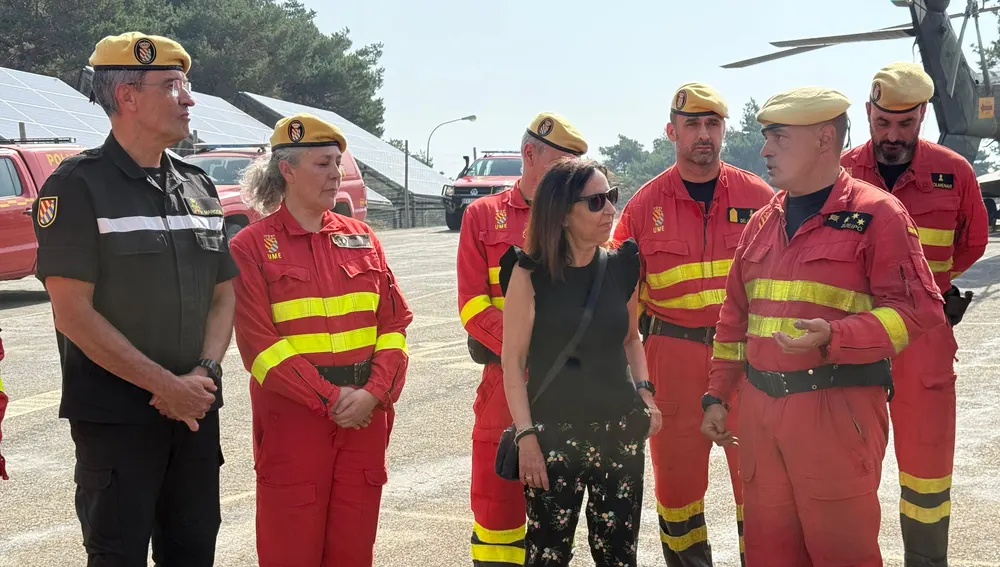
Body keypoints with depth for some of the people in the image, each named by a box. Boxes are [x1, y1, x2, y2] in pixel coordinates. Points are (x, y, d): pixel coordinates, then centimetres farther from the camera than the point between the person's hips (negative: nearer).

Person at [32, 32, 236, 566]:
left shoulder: (197, 186, 10)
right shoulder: (78, 187, -9)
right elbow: (74, 314, -15)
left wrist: (204, 373, -6)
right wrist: (166, 385, -16)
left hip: (194, 406, 6)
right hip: (115, 416, -6)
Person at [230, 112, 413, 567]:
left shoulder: (361, 238, 11)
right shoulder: (252, 247, -3)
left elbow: (394, 323, 6)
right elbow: (259, 343, -10)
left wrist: (375, 392, -10)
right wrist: (329, 399, -15)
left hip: (364, 421, 4)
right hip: (292, 422, -4)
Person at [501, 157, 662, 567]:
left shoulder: (622, 266, 3)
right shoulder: (531, 274, -8)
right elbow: (512, 359, -5)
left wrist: (643, 389, 4)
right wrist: (525, 434, -10)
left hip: (620, 429, 3)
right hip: (553, 433, -3)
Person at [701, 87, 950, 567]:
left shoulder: (875, 214, -6)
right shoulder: (762, 223, 14)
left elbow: (919, 309, -13)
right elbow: (734, 316, 21)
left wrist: (832, 338, -24)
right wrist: (717, 396, 16)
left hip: (838, 410, -6)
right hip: (759, 408, 6)